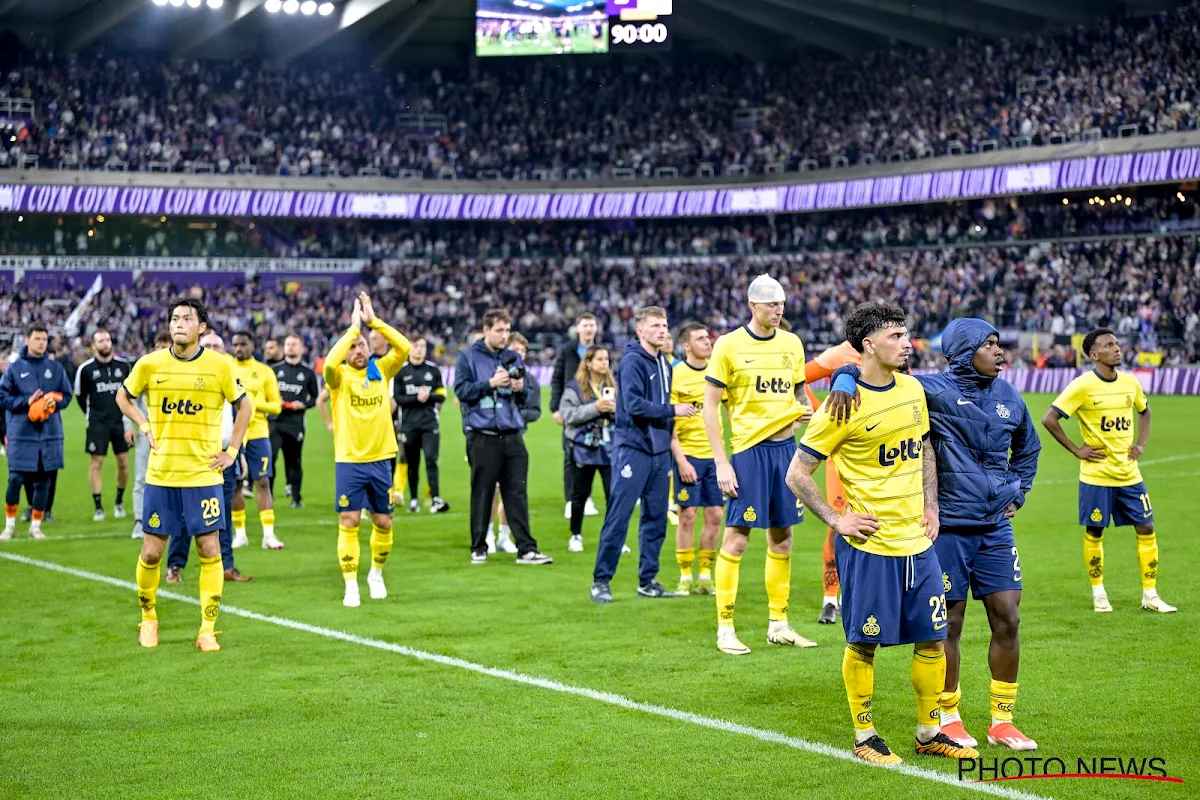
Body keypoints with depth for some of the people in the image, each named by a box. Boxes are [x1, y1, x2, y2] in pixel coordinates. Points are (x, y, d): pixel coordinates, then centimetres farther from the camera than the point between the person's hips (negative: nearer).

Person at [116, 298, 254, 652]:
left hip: (203, 474, -1)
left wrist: (231, 451, 4)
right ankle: (148, 618, 26)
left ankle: (208, 630, 7)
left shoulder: (219, 366, -4)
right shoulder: (150, 364, -2)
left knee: (209, 551, -2)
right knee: (151, 553, 3)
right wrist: (145, 426, 2)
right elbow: (124, 397, 16)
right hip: (160, 474, 1)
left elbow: (245, 406, 9)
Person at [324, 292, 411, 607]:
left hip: (381, 459, 3)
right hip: (349, 461, -3)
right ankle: (351, 586, 3)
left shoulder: (381, 369, 4)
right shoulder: (339, 376, -4)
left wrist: (373, 320, -15)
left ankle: (376, 574, 32)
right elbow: (330, 362, -27)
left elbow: (404, 347, -11)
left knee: (383, 522, 9)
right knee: (348, 523, -5)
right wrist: (353, 327, -22)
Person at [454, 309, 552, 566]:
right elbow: (462, 390, -6)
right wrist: (490, 383, -15)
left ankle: (526, 549, 1)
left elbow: (524, 400, 17)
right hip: (483, 436, -3)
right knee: (482, 494, 3)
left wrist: (520, 389, -5)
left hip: (512, 436, 3)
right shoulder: (468, 357, 2)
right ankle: (478, 548, 13)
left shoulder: (514, 358, 13)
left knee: (517, 493, 1)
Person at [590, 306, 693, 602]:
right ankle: (601, 580, 0)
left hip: (659, 449, 8)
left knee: (656, 517, 10)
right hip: (632, 447, -8)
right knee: (618, 517, -6)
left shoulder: (665, 363, 14)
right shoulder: (632, 361, -11)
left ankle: (648, 581, 18)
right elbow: (634, 404, -20)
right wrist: (672, 410, -15)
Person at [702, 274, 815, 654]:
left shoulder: (792, 343, 9)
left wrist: (803, 412, -3)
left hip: (785, 445, 5)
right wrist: (721, 462, -11)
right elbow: (710, 405, -6)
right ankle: (725, 628, 3)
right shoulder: (729, 345, -6)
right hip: (748, 448, -5)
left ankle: (778, 624, 19)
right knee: (737, 537, -5)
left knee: (782, 537, 9)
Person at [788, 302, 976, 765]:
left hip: (918, 541, 6)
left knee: (932, 640, 10)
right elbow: (797, 474, -8)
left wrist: (931, 506, 12)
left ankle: (929, 734, 24)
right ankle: (865, 739, 17)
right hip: (869, 546, -6)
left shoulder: (912, 389, 6)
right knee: (863, 644, 2)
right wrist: (836, 520, -11)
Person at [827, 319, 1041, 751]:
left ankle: (1002, 720, 17)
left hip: (996, 527, 5)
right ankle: (949, 717, 21)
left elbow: (1028, 447, 28)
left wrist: (1018, 492, 19)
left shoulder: (1009, 398, 8)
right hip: (948, 529, -5)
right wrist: (846, 380, -33)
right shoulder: (933, 391, -9)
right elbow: (869, 370, -12)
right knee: (949, 624, 4)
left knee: (1008, 620, 3)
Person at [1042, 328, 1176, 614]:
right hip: (1096, 475, -5)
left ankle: (1150, 595, 10)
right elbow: (1049, 419, -13)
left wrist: (1142, 442, 11)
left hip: (1129, 473, 5)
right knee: (1094, 533, 4)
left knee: (1146, 528, 2)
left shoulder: (1129, 382, 4)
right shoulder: (1083, 385, -12)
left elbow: (1144, 411, 25)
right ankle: (1098, 593, 19)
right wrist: (1076, 449, -11)